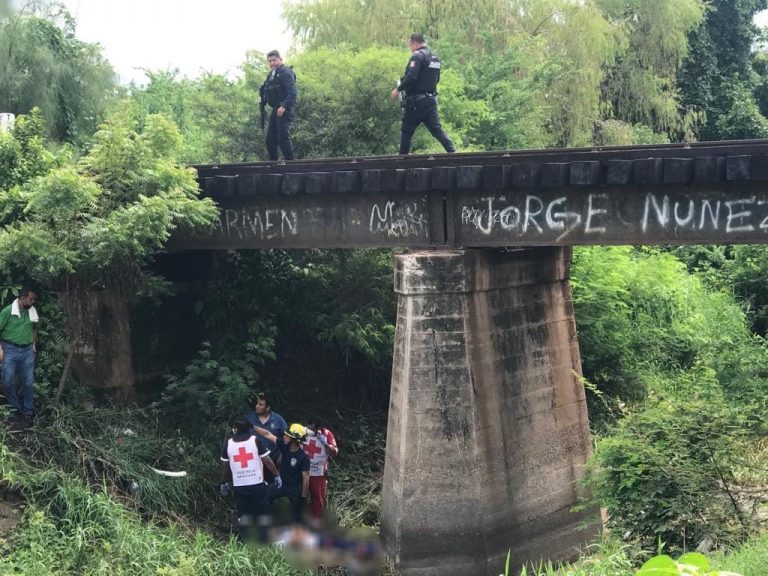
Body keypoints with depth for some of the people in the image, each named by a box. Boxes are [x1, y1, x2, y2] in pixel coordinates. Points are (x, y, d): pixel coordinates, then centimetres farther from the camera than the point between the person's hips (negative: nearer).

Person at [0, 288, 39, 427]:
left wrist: (34, 345, 15)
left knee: (28, 383, 4)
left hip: (27, 351, 3)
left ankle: (28, 413, 13)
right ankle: (15, 409, 16)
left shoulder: (32, 312, 3)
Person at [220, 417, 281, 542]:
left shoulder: (228, 444, -2)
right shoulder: (256, 440, -8)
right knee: (262, 513, 10)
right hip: (257, 484, -2)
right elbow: (267, 460, -6)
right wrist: (277, 475, 6)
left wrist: (224, 483, 20)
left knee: (242, 515, 13)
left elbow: (224, 466, 7)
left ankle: (245, 542, 12)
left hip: (239, 486, 2)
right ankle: (264, 540, 10)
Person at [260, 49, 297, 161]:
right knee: (270, 139, 10)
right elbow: (265, 92, 26)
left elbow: (292, 92, -19)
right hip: (275, 110, 9)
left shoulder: (285, 73, -8)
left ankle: (290, 160, -13)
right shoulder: (271, 75, 20)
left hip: (284, 110, -9)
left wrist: (284, 106, -28)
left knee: (283, 136, -16)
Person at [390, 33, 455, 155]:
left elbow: (411, 77, -23)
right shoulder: (435, 57, 16)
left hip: (416, 101, -7)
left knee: (406, 131, 4)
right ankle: (452, 151, -10)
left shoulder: (417, 56, -11)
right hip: (431, 99, 7)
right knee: (436, 129, 3)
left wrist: (398, 89, -14)